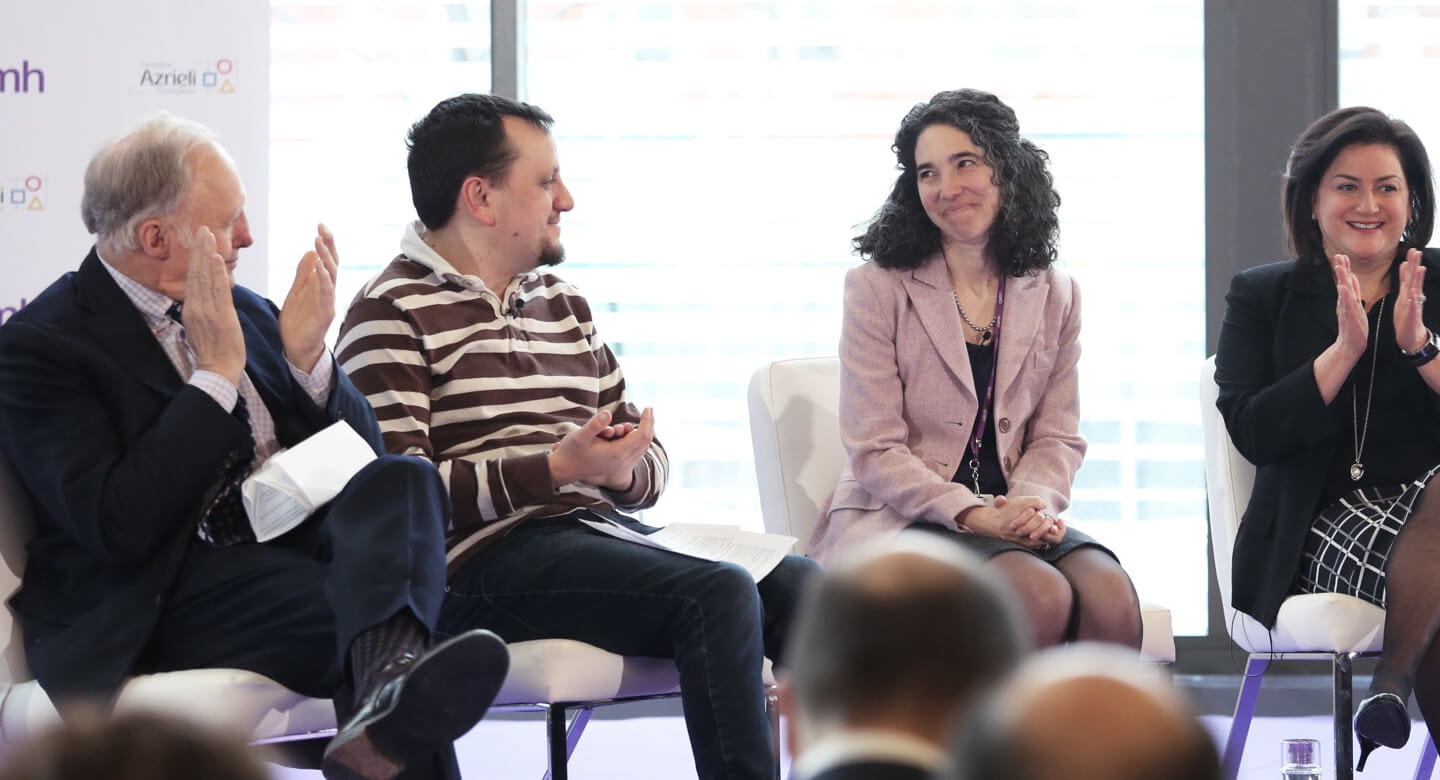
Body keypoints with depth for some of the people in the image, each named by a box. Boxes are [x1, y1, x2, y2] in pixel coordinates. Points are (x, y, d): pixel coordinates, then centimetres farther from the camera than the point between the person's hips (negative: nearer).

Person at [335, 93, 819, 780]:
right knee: (719, 594, -28)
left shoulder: (564, 304, 24)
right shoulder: (393, 314, -1)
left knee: (798, 583, -15)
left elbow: (649, 459, 22)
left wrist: (626, 471, -3)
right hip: (487, 558, -8)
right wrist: (557, 468, -19)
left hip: (604, 529, 8)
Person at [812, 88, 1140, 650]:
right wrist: (973, 515, -18)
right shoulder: (878, 289, -1)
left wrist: (1036, 501, -13)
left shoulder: (1053, 297, 12)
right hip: (895, 519, -4)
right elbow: (875, 452, -6)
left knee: (1112, 600, -28)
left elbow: (1057, 437, 11)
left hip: (1010, 516, 4)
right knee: (1042, 597, -32)